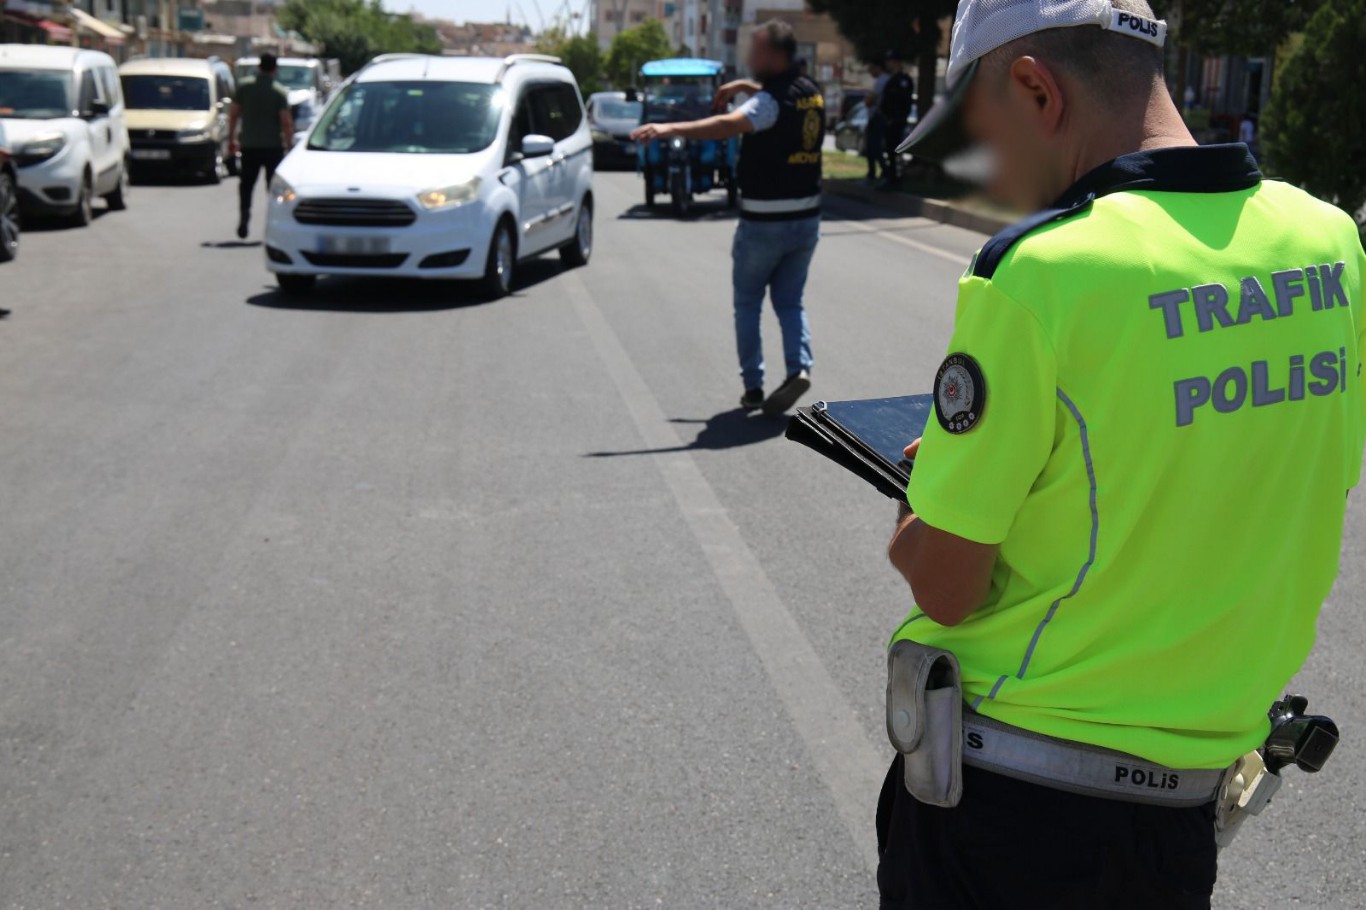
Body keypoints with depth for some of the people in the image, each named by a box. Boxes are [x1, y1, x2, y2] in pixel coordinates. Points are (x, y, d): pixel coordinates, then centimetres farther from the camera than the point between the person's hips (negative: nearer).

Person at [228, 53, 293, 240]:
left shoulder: (244, 86, 0)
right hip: (273, 146, -2)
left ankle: (244, 216, -8)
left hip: (249, 145, 2)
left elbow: (233, 114, 3)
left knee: (246, 185, 10)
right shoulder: (279, 92, -9)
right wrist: (289, 143, -5)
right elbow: (286, 122, -15)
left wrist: (232, 138, 12)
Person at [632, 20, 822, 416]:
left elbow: (729, 124, -36)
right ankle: (800, 366, -10)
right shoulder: (810, 93, 7)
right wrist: (745, 87, 23)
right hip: (806, 219, 7)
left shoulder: (771, 100, -18)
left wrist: (670, 129, -43)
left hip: (765, 222, -7)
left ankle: (753, 387, 9)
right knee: (790, 301, 13)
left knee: (747, 304, 9)